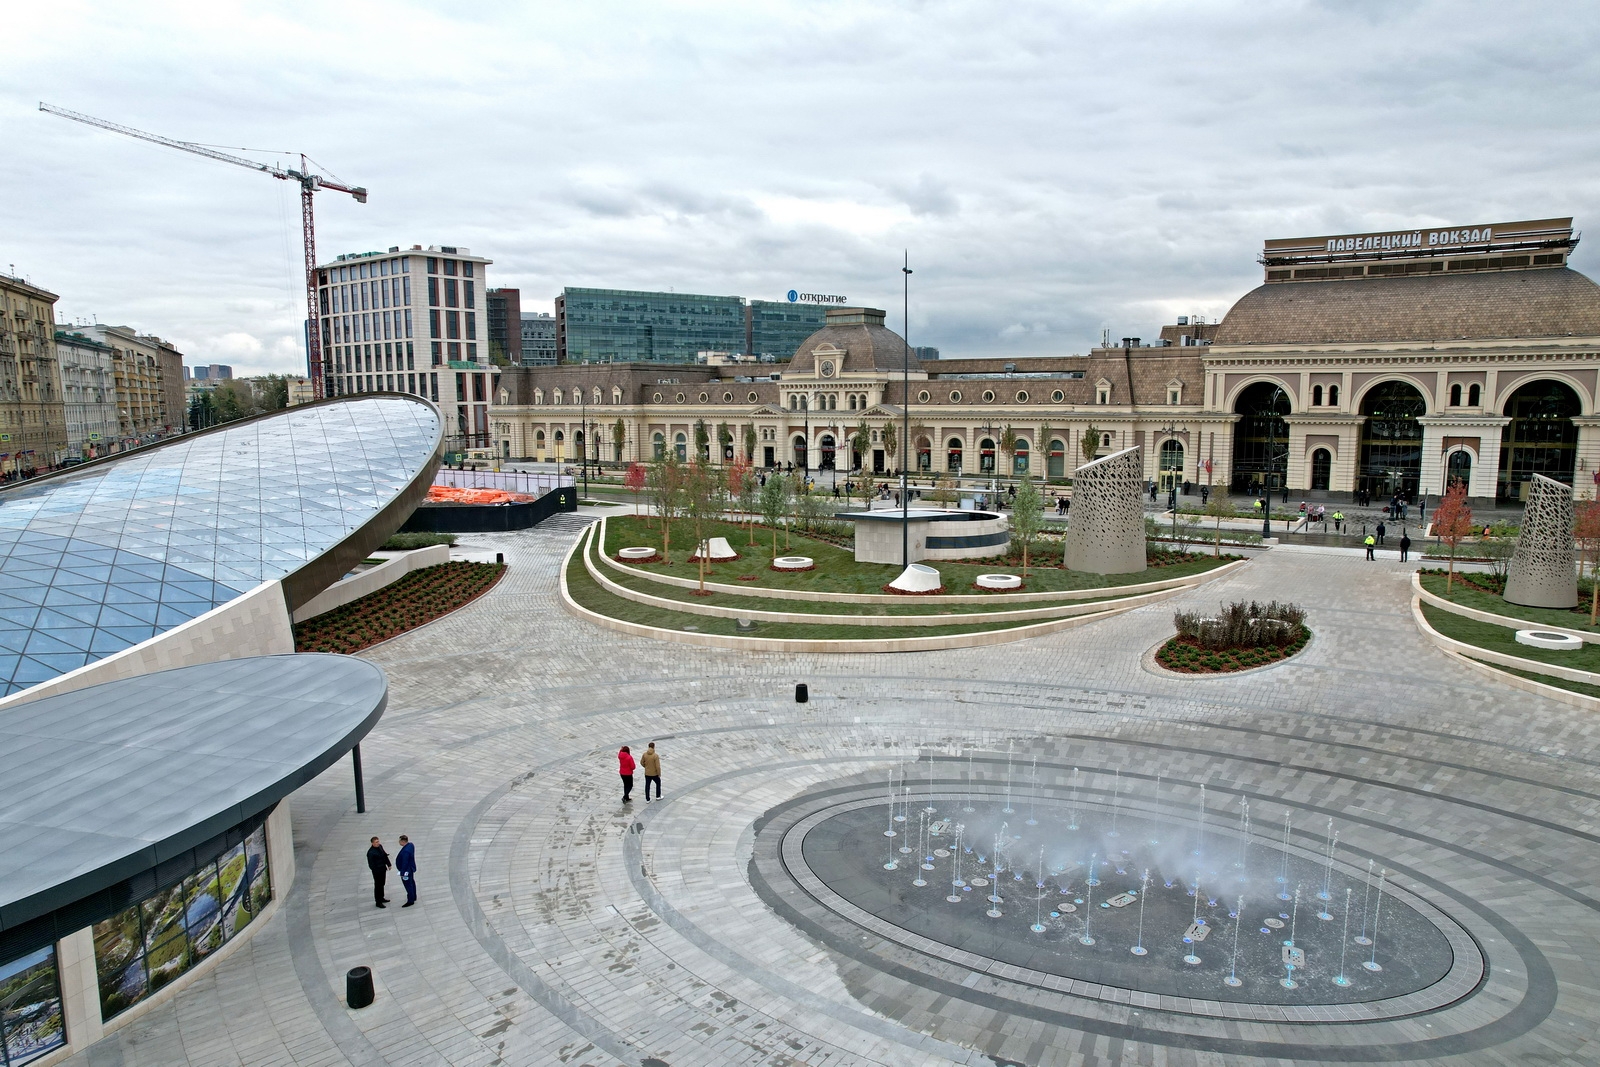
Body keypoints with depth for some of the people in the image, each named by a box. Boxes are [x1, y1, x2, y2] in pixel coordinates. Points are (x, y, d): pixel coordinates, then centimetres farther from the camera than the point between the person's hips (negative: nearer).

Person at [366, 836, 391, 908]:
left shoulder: (380, 846, 0)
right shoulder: (370, 852, -24)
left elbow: (385, 856, 12)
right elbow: (371, 864, -21)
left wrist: (388, 864, 11)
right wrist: (375, 871, -22)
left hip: (383, 869, 8)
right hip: (377, 871, -8)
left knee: (382, 884, 22)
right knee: (378, 886, 3)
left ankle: (381, 898, 38)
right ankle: (378, 902, 13)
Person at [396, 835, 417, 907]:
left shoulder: (405, 851, -34)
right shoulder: (411, 845, -5)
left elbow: (405, 863, -28)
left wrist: (402, 873, -18)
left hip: (406, 870, -10)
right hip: (411, 868, 10)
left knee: (408, 885, 5)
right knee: (412, 883, 24)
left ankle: (410, 901, 18)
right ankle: (413, 897, 39)